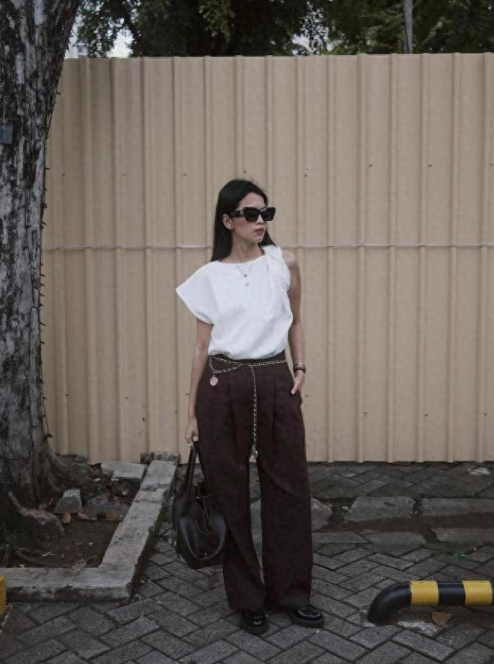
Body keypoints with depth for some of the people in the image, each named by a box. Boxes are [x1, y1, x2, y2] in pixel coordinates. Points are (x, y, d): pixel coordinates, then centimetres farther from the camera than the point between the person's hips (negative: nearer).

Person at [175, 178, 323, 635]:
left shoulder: (284, 264, 5)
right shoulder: (210, 276, 3)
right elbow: (202, 345, 5)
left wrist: (300, 368, 3)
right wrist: (192, 413, 5)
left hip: (276, 385, 1)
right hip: (223, 388, -1)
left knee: (288, 489, 6)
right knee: (230, 494, 6)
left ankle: (290, 591, 24)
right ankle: (247, 597, 23)